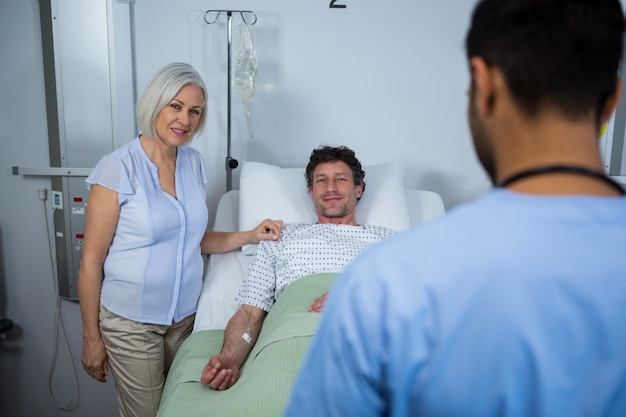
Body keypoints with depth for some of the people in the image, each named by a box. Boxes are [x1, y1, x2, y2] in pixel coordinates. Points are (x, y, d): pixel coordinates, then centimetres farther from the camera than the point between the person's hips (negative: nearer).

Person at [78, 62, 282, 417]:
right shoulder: (119, 168, -15)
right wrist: (91, 338, -8)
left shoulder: (194, 164, 3)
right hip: (132, 323, -5)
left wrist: (250, 236, -2)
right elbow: (91, 261, -12)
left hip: (186, 315, 5)